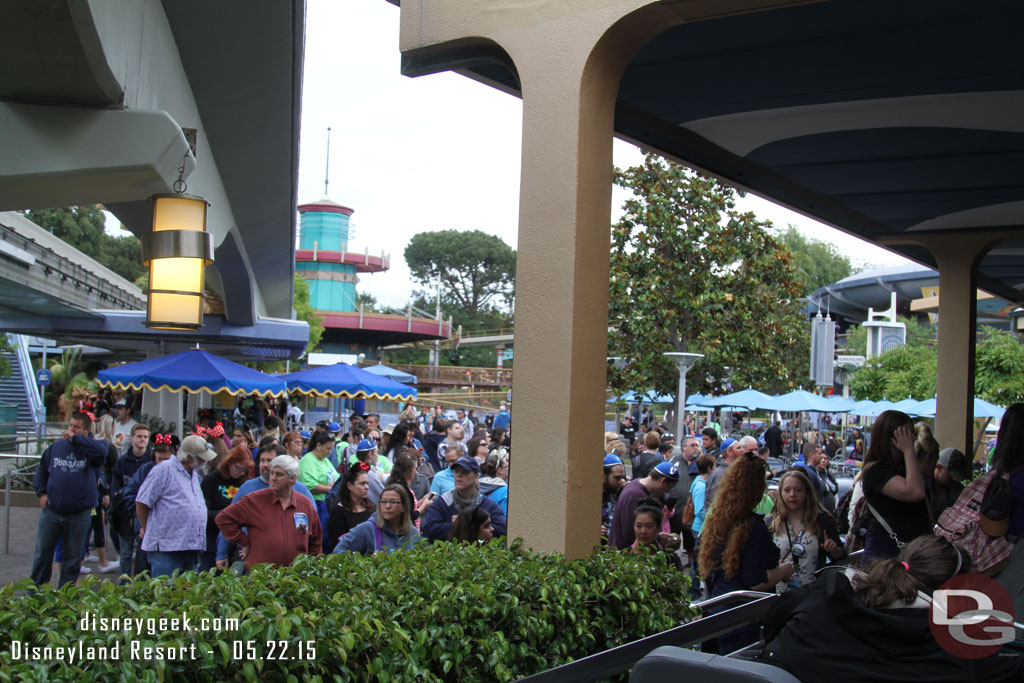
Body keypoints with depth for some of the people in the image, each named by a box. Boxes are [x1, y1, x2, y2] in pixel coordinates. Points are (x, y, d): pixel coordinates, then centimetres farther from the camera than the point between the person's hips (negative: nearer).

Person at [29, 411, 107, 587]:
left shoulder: (91, 447, -4)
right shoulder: (56, 446, 6)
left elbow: (101, 451, -30)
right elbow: (41, 469, 19)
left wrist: (75, 438, -26)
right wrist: (41, 492, 7)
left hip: (79, 514, -3)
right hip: (51, 511, 3)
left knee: (73, 557, 7)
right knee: (42, 553, 9)